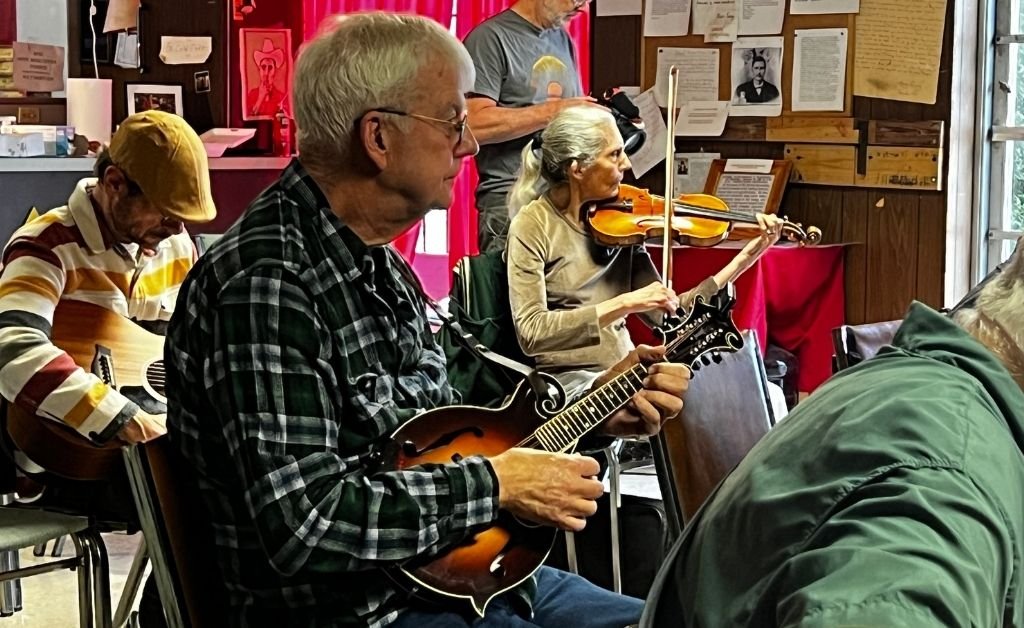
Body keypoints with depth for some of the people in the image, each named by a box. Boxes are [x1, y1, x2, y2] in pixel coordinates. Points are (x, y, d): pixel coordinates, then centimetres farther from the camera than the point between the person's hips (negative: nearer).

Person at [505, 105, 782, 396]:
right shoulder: (533, 226, -9)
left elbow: (664, 315, 4)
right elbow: (531, 333, -19)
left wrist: (747, 256, 0)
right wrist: (624, 303, -27)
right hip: (568, 381, -6)